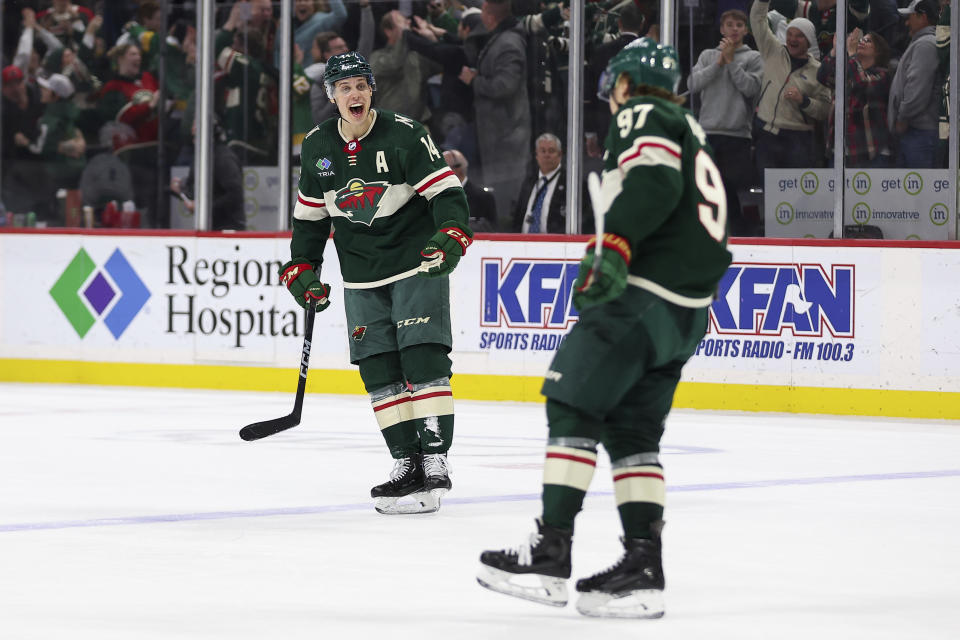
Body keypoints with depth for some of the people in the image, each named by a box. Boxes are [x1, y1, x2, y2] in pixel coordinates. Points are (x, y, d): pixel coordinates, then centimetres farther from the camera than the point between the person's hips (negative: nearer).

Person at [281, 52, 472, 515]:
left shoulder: (404, 134, -11)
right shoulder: (317, 147, 5)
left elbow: (446, 190, -13)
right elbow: (310, 215, 15)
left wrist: (450, 238, -29)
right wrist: (303, 269, 10)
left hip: (418, 265, -5)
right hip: (362, 278, 5)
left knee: (422, 358, -13)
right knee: (378, 371, 1)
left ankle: (435, 465, -14)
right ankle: (406, 465, 5)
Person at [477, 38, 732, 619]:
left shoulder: (643, 116, 0)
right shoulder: (691, 134, 29)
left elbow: (654, 180, -20)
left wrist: (616, 245, -28)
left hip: (646, 289, -9)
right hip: (688, 308, 9)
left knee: (574, 401, -8)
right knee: (632, 427, 10)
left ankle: (550, 554, -15)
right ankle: (643, 567, 4)